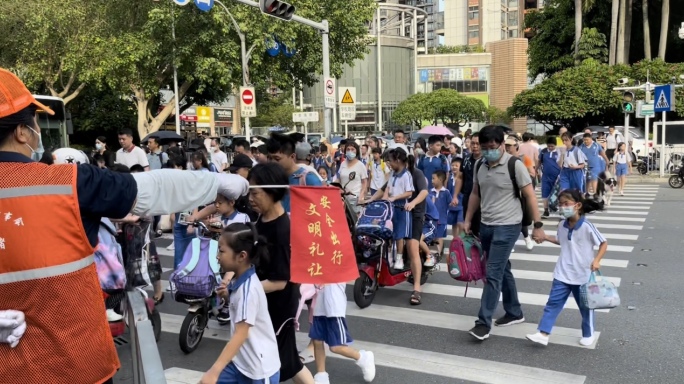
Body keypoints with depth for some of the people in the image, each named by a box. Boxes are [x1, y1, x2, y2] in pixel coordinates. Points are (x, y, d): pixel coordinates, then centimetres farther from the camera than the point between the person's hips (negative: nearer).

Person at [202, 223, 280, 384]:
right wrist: (228, 296, 1)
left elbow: (240, 335, -29)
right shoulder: (239, 281, 2)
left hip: (260, 369, -9)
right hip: (240, 362, 9)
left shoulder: (248, 288, -24)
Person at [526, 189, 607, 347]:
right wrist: (545, 237, 5)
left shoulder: (587, 227, -16)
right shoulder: (562, 225, 0)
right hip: (563, 274, 4)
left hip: (583, 275, -4)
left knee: (585, 306, 13)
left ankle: (588, 335, 33)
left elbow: (603, 243, -7)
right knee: (553, 303, 0)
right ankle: (543, 334, 1)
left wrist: (596, 260, -19)